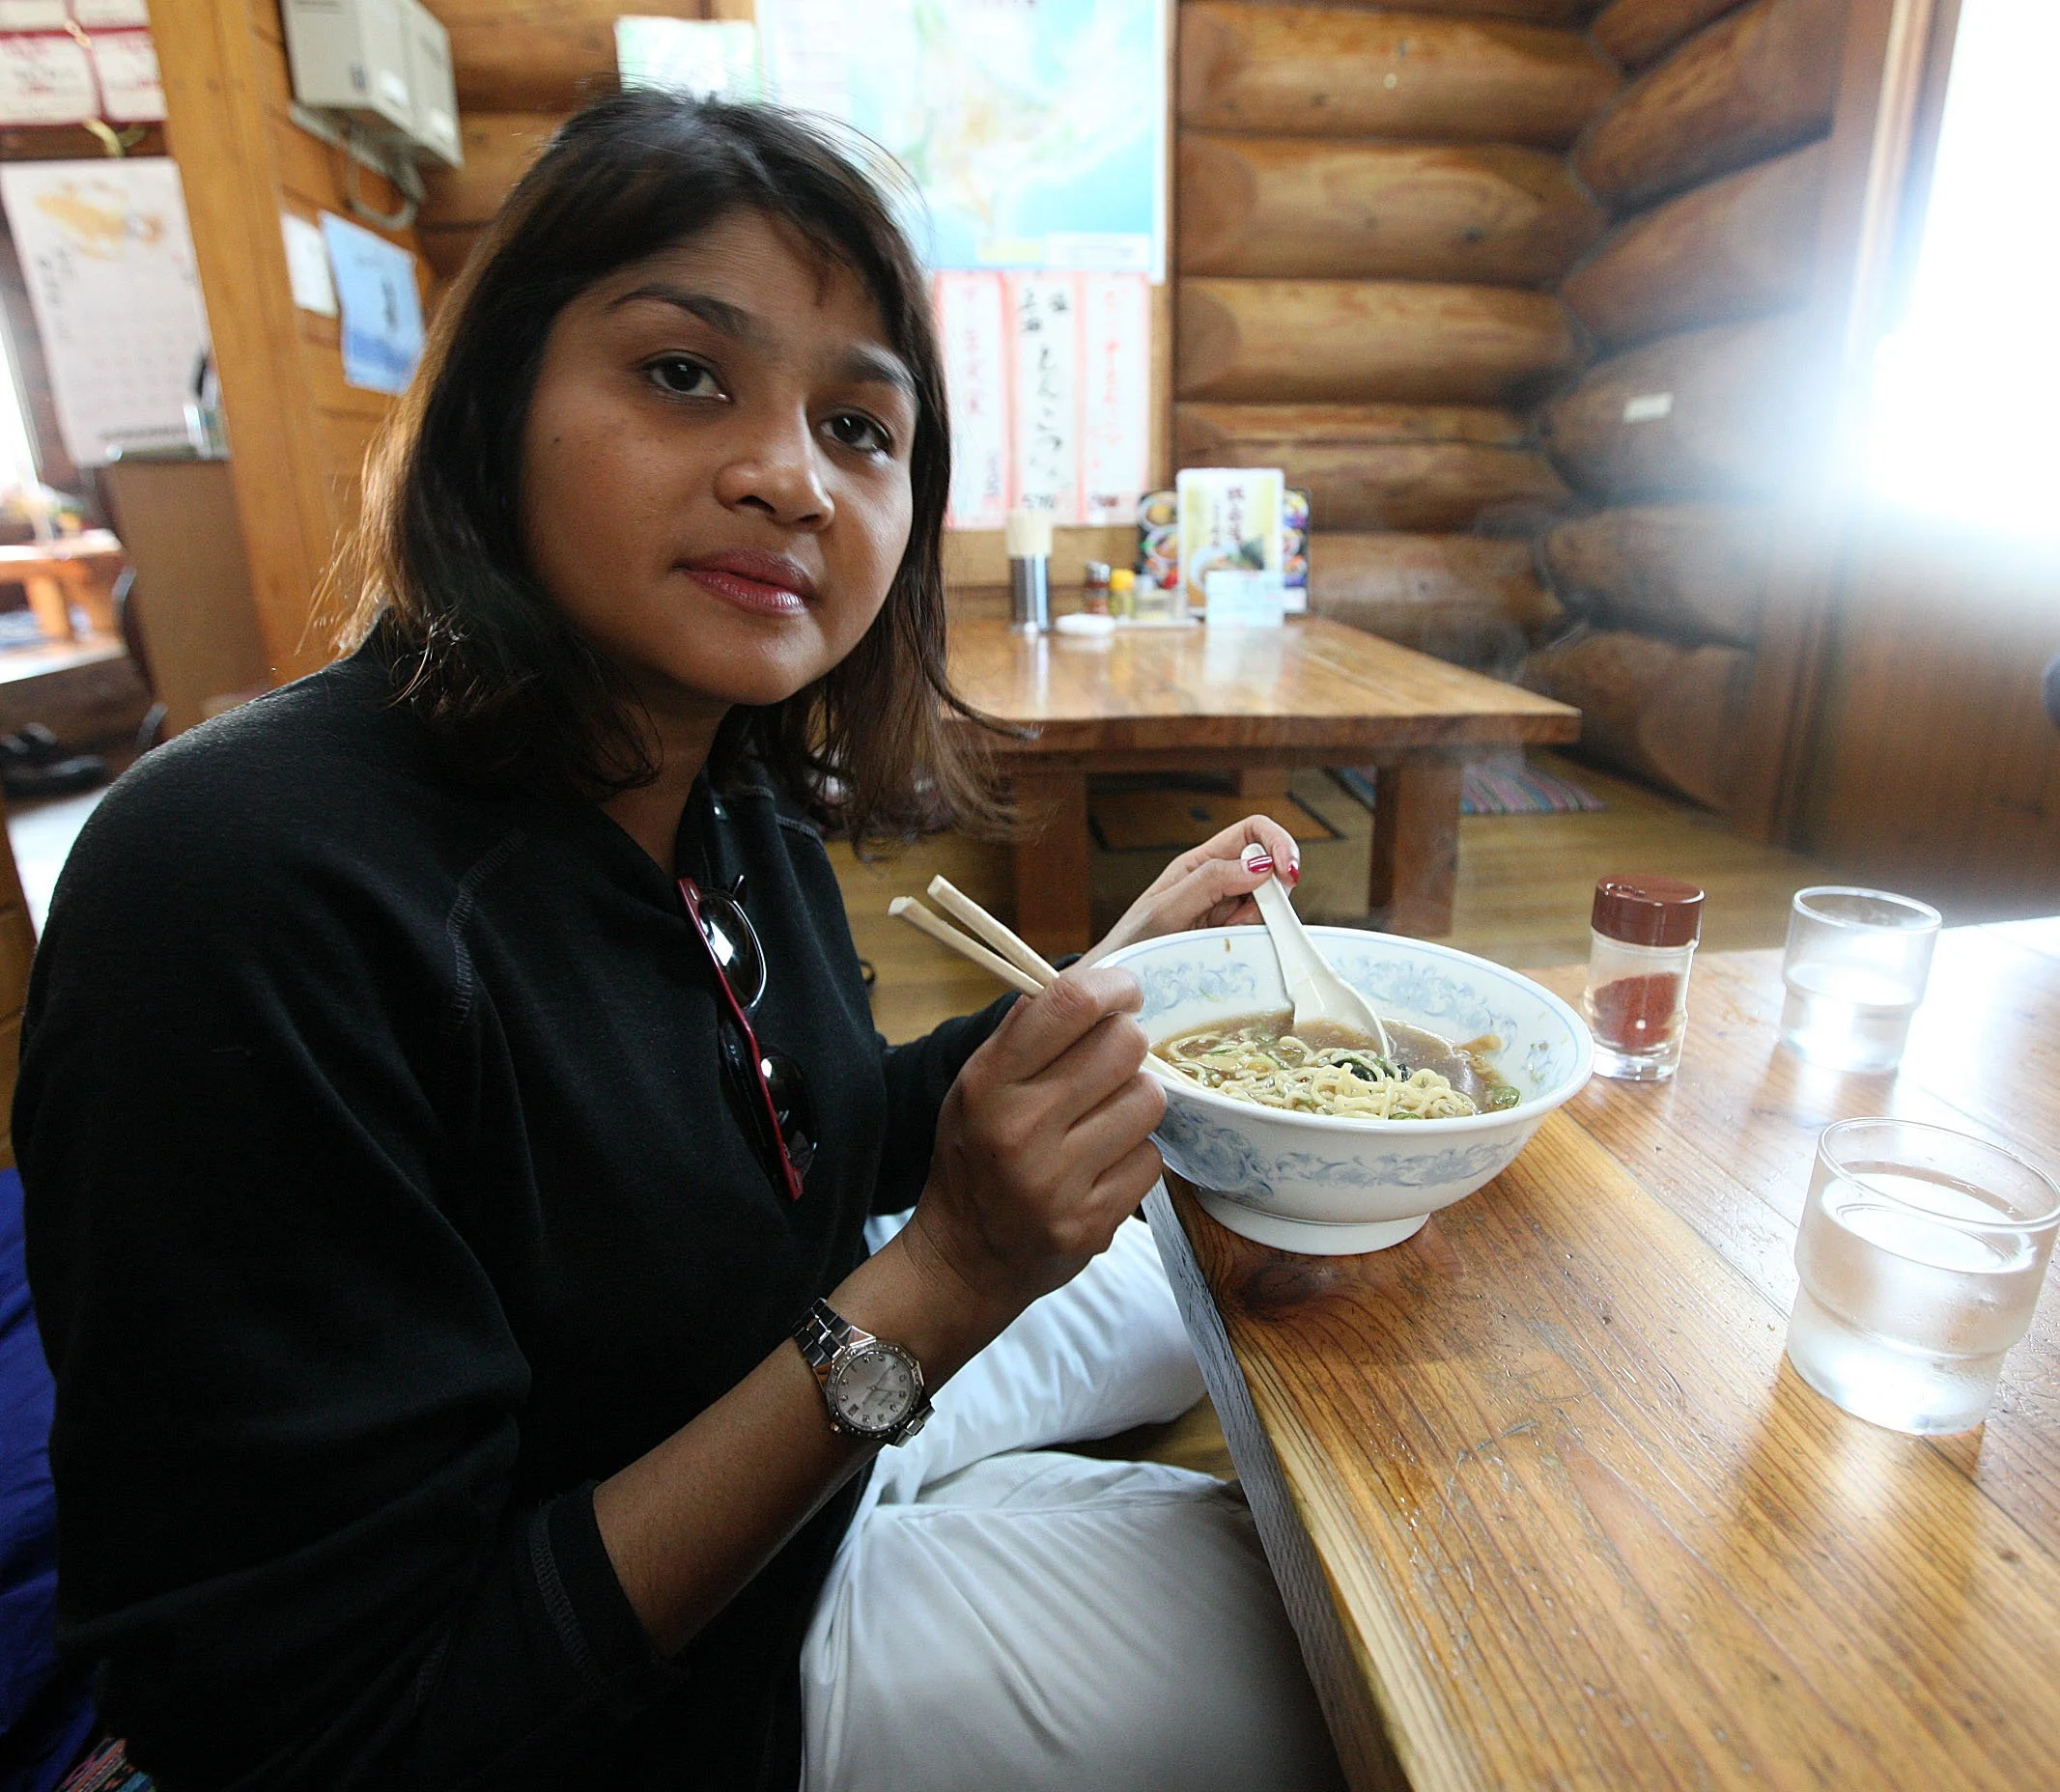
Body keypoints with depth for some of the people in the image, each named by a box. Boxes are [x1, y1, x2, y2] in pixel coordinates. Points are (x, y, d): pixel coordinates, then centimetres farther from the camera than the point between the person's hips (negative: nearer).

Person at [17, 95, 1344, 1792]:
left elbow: (811, 1152, 4)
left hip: (820, 1377, 7)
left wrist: (1115, 976, -7)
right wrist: (932, 1286, -34)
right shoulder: (248, 891, -32)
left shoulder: (737, 789, -9)